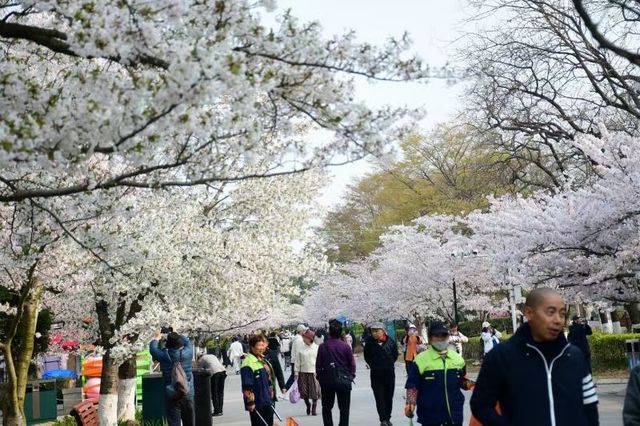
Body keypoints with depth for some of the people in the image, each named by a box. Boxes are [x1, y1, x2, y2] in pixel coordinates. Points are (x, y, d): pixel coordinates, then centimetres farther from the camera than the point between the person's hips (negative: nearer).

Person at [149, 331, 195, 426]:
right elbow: (188, 342, 16)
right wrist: (178, 335, 30)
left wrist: (157, 338, 28)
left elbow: (152, 349, 10)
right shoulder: (187, 353, -7)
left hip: (171, 396, -2)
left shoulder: (164, 356, -10)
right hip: (188, 395, 2)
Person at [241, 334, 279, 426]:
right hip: (257, 403, -9)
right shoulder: (248, 363, -18)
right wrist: (250, 402, -22)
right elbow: (247, 385, -21)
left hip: (269, 401, 9)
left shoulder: (263, 360, 12)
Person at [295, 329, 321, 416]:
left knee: (315, 392, 0)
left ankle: (313, 409, 16)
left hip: (314, 373, -1)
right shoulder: (301, 349, 2)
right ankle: (308, 405, 30)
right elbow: (297, 362, 6)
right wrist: (296, 373, 2)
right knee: (304, 391, 2)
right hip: (303, 373, 1)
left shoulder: (317, 348, -1)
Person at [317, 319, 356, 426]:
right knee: (344, 407, 8)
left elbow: (318, 364, -2)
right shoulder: (346, 346, -9)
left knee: (326, 407, 13)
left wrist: (319, 376, 9)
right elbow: (352, 363, -6)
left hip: (327, 379, 1)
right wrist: (351, 375, 7)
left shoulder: (323, 346, -7)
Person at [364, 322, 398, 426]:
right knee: (379, 397, -5)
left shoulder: (390, 342, -8)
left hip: (389, 373, 1)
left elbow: (395, 354, 9)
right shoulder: (370, 342, -8)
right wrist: (373, 365, 6)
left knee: (389, 396, 9)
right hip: (376, 374, -1)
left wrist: (389, 364, 8)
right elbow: (367, 357, 8)